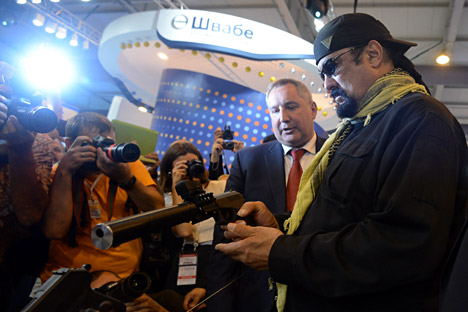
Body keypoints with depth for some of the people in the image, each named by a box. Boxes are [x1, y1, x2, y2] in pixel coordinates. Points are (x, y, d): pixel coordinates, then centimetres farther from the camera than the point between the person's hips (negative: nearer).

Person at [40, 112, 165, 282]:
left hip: (125, 276, 1)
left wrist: (127, 179, -21)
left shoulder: (128, 163, 7)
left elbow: (158, 210, -6)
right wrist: (64, 171, -15)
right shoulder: (57, 174, 2)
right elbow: (54, 231, -12)